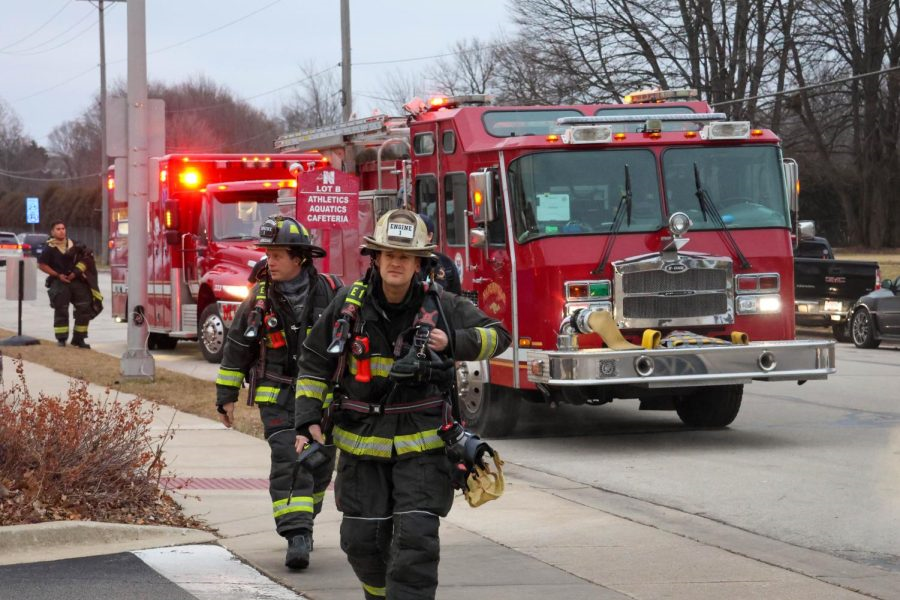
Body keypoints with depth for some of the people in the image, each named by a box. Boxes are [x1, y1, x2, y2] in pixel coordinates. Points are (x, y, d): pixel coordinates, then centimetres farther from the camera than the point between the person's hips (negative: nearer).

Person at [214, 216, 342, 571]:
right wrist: (226, 397, 10)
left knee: (319, 464, 9)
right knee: (288, 461, -15)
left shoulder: (331, 292, -5)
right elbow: (236, 348, 8)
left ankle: (300, 523, 32)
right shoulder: (260, 299, -3)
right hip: (278, 396, -1)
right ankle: (297, 535, -18)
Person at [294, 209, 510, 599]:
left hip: (421, 445, -2)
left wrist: (452, 342, -17)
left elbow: (496, 335, 2)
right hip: (363, 442, 2)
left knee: (416, 538, -10)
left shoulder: (440, 305, -6)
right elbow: (314, 362, 6)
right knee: (363, 538, 9)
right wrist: (308, 420, -2)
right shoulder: (349, 304, -4)